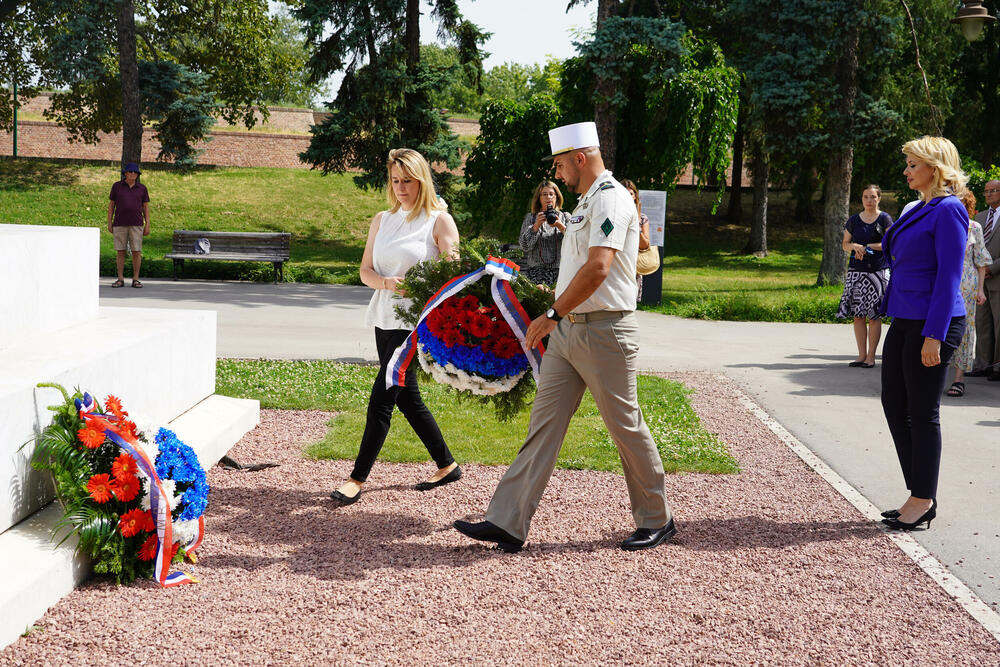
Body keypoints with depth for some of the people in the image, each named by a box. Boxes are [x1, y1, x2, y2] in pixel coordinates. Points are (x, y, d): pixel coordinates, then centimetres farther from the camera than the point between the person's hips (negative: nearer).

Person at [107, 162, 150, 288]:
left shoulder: (142, 188, 4)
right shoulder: (117, 186, 3)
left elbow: (146, 207, 7)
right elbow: (111, 205, 6)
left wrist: (147, 225, 0)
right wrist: (109, 223, 1)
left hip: (136, 224, 0)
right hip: (120, 224, 0)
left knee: (137, 252, -3)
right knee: (120, 252, 1)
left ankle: (135, 279, 4)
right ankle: (120, 279, 8)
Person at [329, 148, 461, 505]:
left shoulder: (440, 221, -3)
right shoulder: (382, 220, 13)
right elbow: (365, 271, 11)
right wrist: (386, 282, -10)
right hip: (385, 317, 7)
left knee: (382, 397, -10)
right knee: (407, 398, 12)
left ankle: (358, 478, -4)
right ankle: (447, 465, 27)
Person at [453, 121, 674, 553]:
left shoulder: (611, 199, -14)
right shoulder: (586, 202, 19)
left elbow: (598, 268, -25)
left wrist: (552, 314, -22)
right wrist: (558, 316, 20)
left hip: (603, 333, -10)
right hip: (567, 330, 10)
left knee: (626, 427, 2)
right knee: (544, 423, 4)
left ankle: (656, 521, 19)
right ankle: (507, 524, 2)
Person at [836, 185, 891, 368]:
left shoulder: (884, 219, 1)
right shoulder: (854, 220, 11)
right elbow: (845, 243, 15)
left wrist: (867, 247, -13)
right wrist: (854, 246, -6)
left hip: (877, 271, -3)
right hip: (856, 271, 3)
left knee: (874, 315, -3)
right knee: (858, 315, 3)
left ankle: (871, 355, 3)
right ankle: (861, 354, 10)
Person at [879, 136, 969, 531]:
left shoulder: (948, 210, -13)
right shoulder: (921, 210, 14)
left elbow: (948, 277, -17)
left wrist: (934, 335, -20)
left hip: (932, 323, -10)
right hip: (904, 321, 10)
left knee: (922, 412, -1)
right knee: (894, 403, 11)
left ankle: (923, 501, 10)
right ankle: (921, 495, 20)